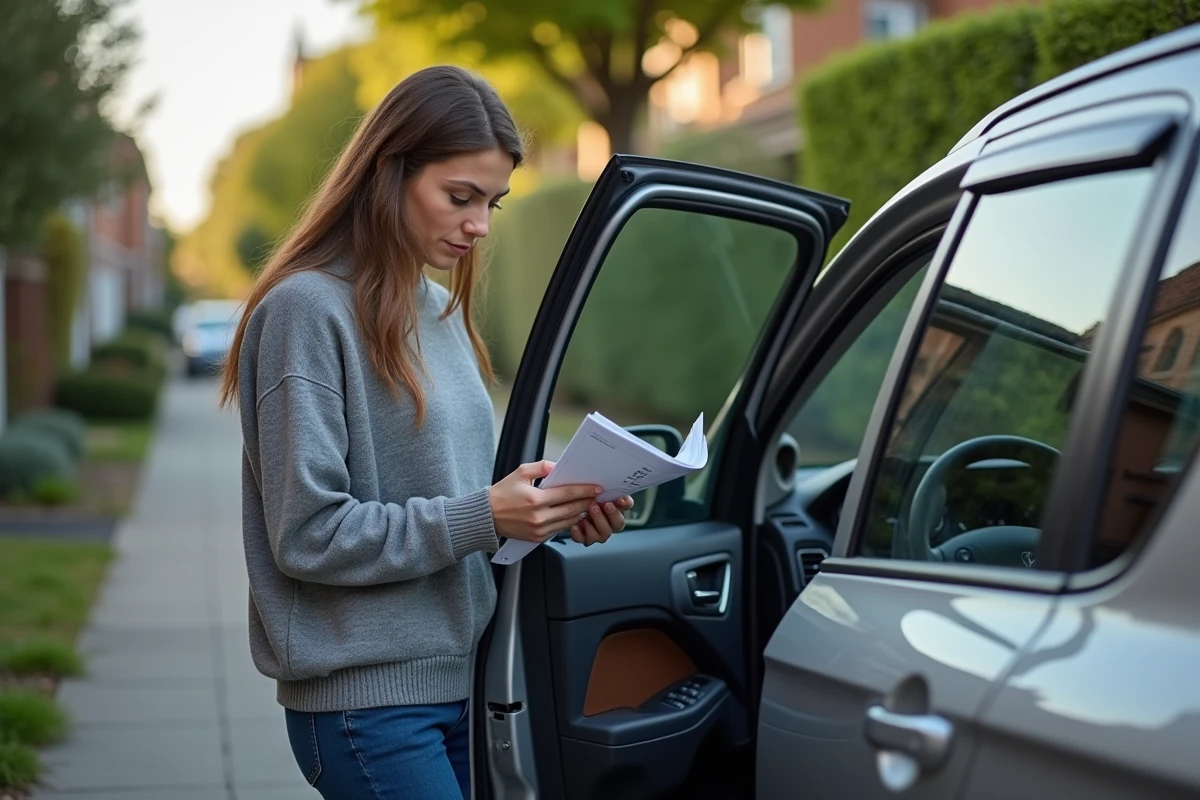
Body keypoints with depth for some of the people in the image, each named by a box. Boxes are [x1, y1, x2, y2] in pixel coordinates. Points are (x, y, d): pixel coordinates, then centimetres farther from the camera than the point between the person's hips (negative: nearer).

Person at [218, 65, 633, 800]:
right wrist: (483, 517, -20)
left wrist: (548, 511, -4)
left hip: (462, 681, 7)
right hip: (367, 700, -7)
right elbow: (307, 534, -16)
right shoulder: (308, 309, -12)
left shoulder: (442, 311, 12)